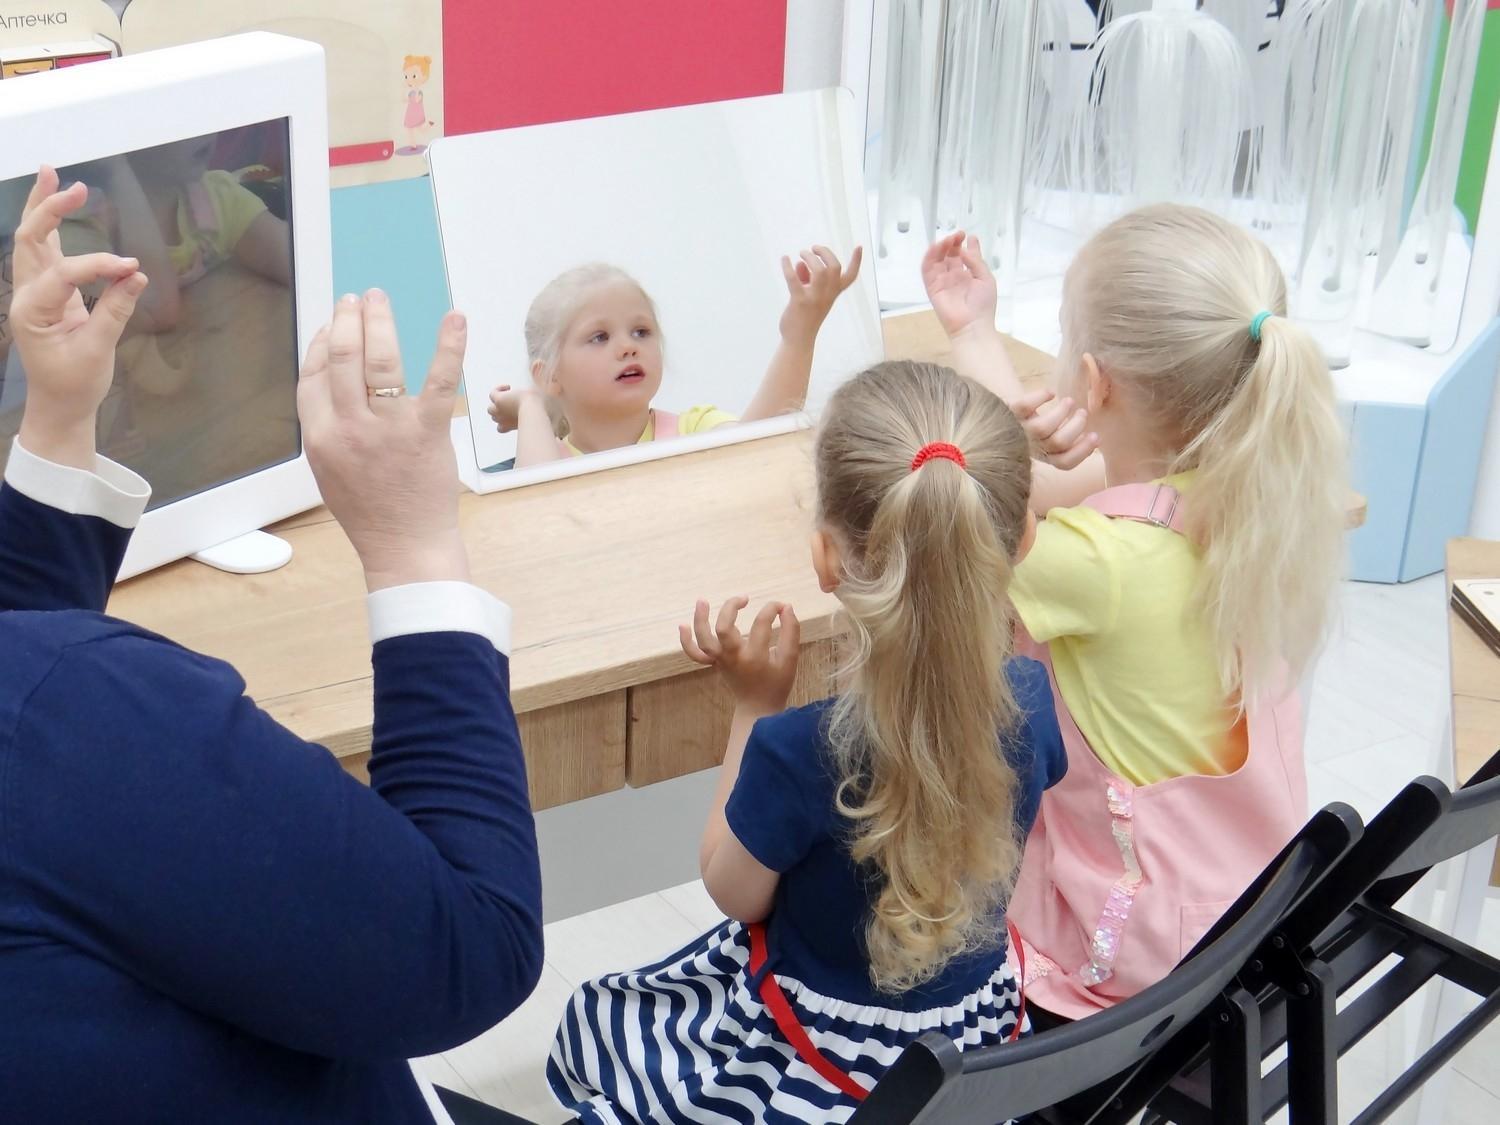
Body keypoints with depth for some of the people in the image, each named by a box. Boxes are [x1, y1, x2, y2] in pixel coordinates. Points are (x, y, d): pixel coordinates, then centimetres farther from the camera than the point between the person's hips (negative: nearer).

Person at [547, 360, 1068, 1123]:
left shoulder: (799, 753, -36)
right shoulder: (1035, 700, -21)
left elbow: (735, 893, -14)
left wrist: (755, 705, -13)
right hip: (982, 1031, 5)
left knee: (587, 1028, 23)